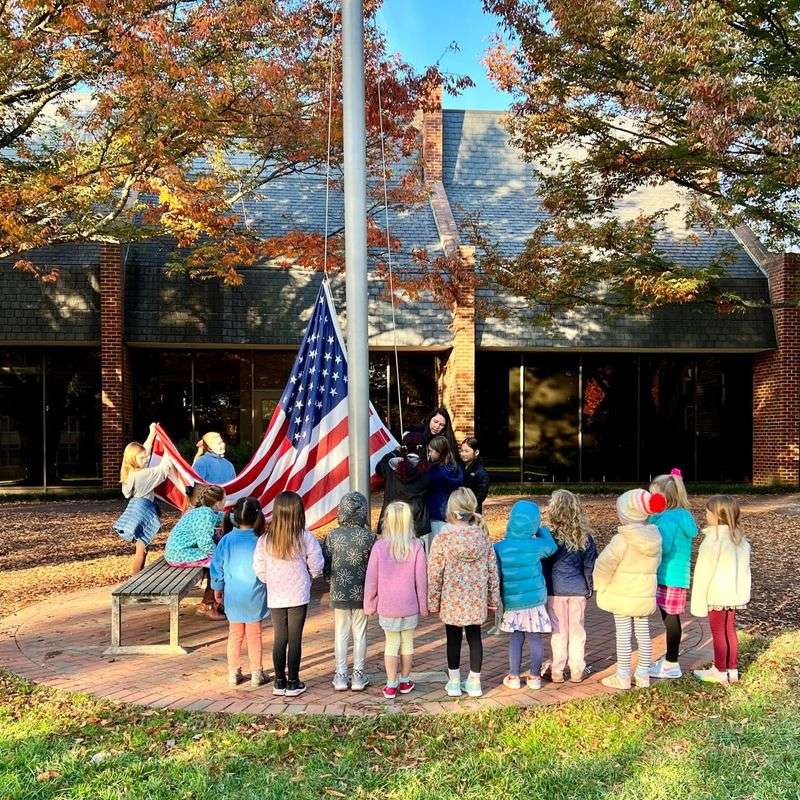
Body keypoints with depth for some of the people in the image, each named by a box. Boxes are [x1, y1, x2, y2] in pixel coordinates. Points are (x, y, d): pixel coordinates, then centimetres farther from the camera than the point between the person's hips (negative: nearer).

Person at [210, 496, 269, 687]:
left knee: (235, 633, 16)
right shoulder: (259, 541, -16)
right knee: (254, 634, 10)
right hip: (254, 596, -2)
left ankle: (234, 672, 20)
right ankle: (257, 673, 16)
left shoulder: (226, 540, -7)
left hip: (233, 596, 2)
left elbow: (217, 566, 2)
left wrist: (217, 588, 16)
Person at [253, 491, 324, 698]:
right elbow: (316, 567, -7)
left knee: (279, 638, 11)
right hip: (299, 595, -2)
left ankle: (279, 682, 18)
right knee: (295, 638, 5)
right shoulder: (305, 538, -11)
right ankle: (293, 683, 11)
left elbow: (259, 569, -2)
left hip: (275, 597, 2)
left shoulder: (265, 540, -5)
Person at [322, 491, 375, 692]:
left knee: (340, 634, 11)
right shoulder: (368, 537, -10)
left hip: (339, 593, 1)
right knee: (360, 634, 11)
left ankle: (341, 676, 16)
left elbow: (325, 565, -4)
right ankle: (358, 675, 16)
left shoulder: (332, 536, -7)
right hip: (361, 593, -1)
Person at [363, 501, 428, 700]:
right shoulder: (416, 547, -11)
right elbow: (421, 579, -5)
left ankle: (391, 685, 13)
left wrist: (369, 604, 8)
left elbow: (371, 579, -4)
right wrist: (423, 606, 7)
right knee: (407, 642, 14)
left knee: (391, 644, 10)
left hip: (387, 606, 0)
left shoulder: (379, 547, -11)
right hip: (410, 606, 0)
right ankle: (405, 681, 26)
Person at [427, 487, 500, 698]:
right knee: (474, 637, 13)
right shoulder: (482, 535, -4)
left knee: (453, 638, 11)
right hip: (477, 598, 2)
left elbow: (435, 573, -9)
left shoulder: (443, 537, -13)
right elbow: (492, 569, 3)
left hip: (451, 599, -2)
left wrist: (432, 602, 1)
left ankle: (454, 682, 21)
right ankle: (474, 682, 21)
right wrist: (493, 598, 13)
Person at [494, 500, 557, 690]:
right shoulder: (536, 546, -14)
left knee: (515, 639, 15)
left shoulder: (499, 548, -12)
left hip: (512, 603, 1)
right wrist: (542, 530, 22)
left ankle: (513, 677, 19)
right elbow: (551, 547, 8)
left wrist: (497, 600, 9)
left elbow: (495, 577, -4)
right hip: (535, 601, -1)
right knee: (535, 639, 11)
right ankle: (534, 677, 19)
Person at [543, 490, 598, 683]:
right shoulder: (585, 536, -4)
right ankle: (577, 671, 20)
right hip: (578, 589, 3)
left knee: (559, 631, 8)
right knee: (577, 629, 13)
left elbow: (544, 564, -9)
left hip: (556, 589, -3)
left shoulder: (550, 536, -15)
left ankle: (557, 671, 14)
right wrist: (589, 587, 13)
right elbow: (590, 564, 1)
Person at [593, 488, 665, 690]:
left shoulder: (622, 539, -21)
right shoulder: (655, 537, -2)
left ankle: (622, 677, 9)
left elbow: (604, 565, -20)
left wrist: (601, 586, -3)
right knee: (643, 633, 14)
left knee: (623, 634, 3)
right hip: (646, 595, 6)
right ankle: (643, 675, 22)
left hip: (622, 595, -6)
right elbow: (656, 562, 9)